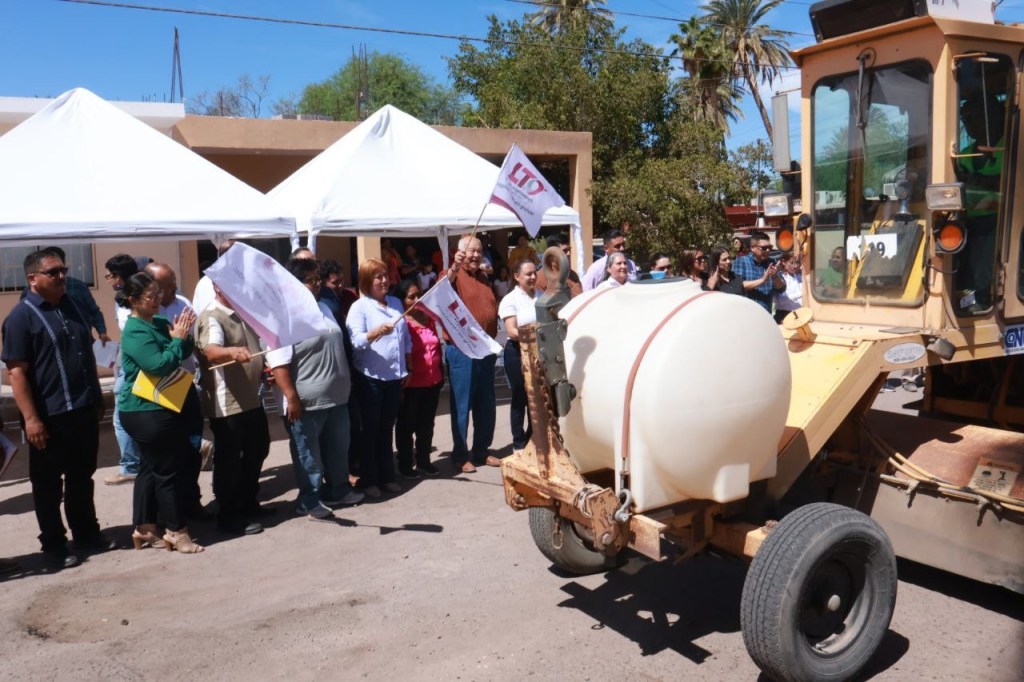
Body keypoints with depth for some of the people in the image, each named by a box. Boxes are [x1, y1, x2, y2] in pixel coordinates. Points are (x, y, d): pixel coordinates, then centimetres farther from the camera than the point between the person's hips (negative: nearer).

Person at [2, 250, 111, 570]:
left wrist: (97, 397, 18)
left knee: (82, 477, 17)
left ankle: (86, 533, 30)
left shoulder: (72, 306, 10)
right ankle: (53, 545, 18)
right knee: (49, 484, 7)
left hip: (84, 410, 6)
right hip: (49, 416, -6)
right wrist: (31, 418, -19)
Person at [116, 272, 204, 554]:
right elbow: (160, 365, -27)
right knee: (167, 471, -2)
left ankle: (144, 530, 25)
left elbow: (184, 355, 10)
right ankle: (176, 532, 8)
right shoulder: (135, 332, -18)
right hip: (147, 412, -9)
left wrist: (185, 335, -8)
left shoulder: (159, 323, 8)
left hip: (157, 409, 9)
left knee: (152, 469, 15)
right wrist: (178, 339, -18)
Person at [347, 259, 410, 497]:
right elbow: (354, 341, -21)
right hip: (370, 377, -5)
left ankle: (387, 477, 23)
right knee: (370, 429, 4)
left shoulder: (396, 303, 10)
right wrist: (374, 333, -39)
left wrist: (406, 367, 12)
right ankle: (368, 480, 14)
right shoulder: (359, 307, -9)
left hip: (394, 376, 5)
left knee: (387, 428, 14)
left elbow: (406, 337, 15)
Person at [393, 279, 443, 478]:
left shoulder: (428, 317, 9)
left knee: (427, 423, 16)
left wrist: (440, 374, 16)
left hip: (433, 381, 7)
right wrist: (405, 374, -18)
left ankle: (424, 461, 29)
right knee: (407, 425, 7)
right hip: (411, 383, -6)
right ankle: (405, 464, 18)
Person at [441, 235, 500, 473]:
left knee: (486, 405, 13)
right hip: (461, 351, -7)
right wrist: (454, 267, -49)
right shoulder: (453, 275, -7)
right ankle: (461, 456, 9)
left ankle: (482, 451, 25)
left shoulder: (483, 278, 15)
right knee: (462, 406, 0)